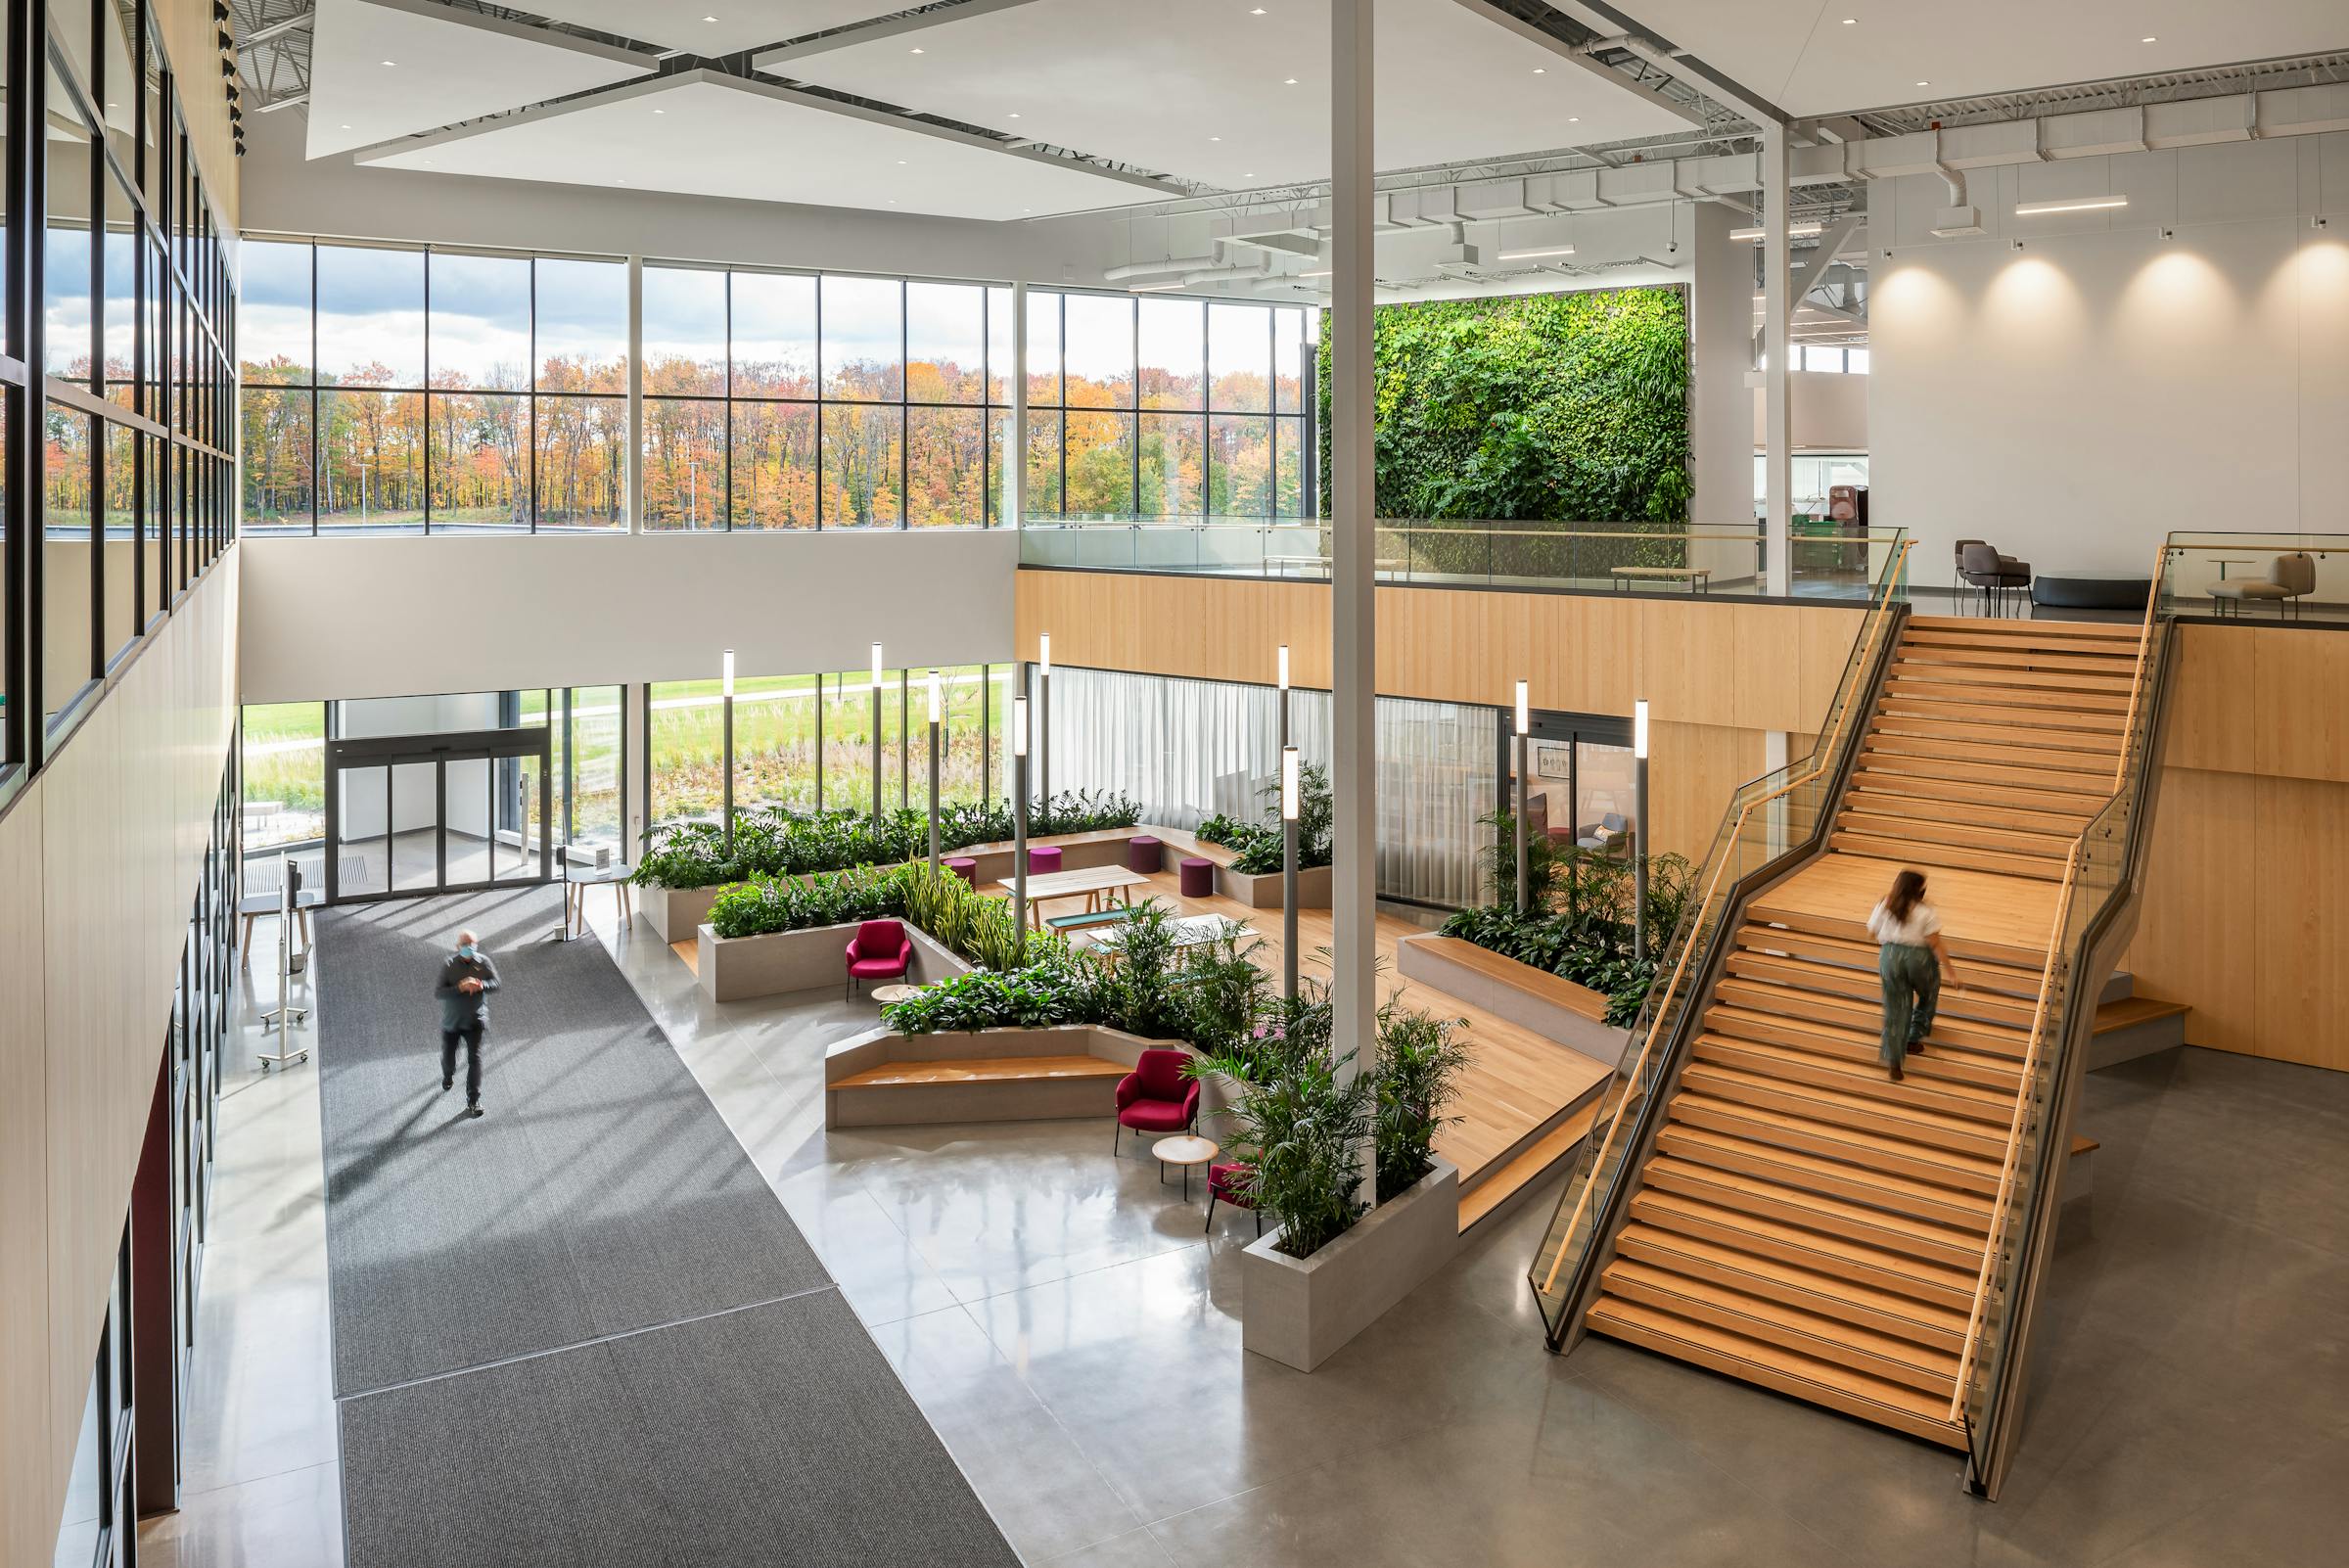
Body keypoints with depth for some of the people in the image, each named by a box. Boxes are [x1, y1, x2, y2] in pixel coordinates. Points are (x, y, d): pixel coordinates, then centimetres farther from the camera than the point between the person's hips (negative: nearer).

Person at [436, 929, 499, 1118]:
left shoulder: (483, 962, -9)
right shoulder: (448, 964, -15)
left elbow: (496, 984, -1)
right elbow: (438, 992, -20)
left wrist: (481, 985, -22)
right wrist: (460, 988, -34)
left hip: (474, 1020, 0)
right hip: (451, 1021, 0)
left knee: (474, 1059, -7)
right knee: (448, 1056, 17)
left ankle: (473, 1101, 1)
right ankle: (448, 1078, 53)